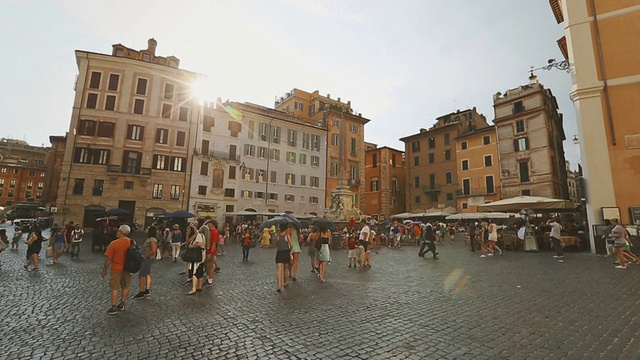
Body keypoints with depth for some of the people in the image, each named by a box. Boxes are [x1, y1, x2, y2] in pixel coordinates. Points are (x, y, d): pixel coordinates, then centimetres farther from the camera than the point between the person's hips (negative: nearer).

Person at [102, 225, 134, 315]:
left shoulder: (114, 243, -17)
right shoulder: (133, 243, -3)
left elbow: (109, 258, -15)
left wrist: (104, 270, -3)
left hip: (116, 269, -4)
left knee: (114, 288, 5)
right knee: (125, 287, 15)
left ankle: (113, 308, 7)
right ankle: (122, 304, 25)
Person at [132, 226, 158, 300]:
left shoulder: (152, 240, -21)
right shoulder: (150, 239, 10)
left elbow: (153, 250, -27)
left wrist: (145, 256, -20)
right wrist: (144, 256, 12)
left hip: (148, 259, -10)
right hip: (148, 259, 10)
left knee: (141, 275, -5)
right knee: (147, 274, 15)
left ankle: (141, 293, 2)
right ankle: (147, 291, 25)